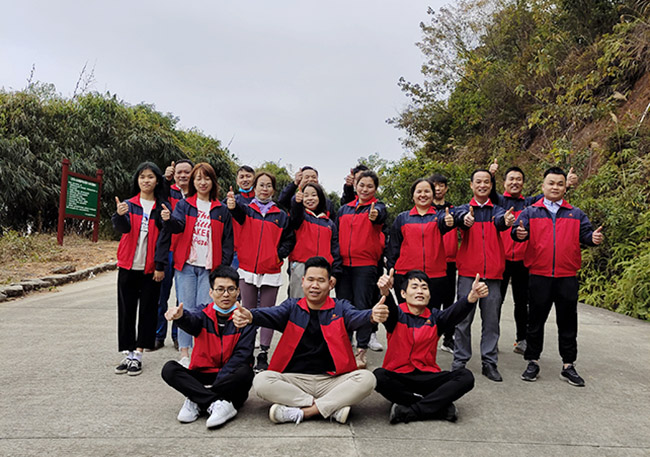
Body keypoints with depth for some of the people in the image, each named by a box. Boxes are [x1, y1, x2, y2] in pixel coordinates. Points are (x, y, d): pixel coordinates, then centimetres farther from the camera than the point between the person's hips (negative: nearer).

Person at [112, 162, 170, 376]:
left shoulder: (163, 207, 2)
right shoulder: (129, 205, 6)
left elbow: (164, 237, -2)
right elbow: (123, 228, -11)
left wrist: (160, 265, -9)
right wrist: (120, 215, -34)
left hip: (151, 268, -2)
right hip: (128, 266, 2)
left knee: (148, 310, 2)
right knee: (126, 310, 5)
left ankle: (138, 355, 9)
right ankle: (127, 353, 14)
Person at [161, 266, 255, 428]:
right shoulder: (204, 316, 3)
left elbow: (241, 356, -11)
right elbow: (191, 322, -21)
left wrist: (218, 381, -23)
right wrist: (180, 316, -47)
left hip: (229, 381, -2)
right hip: (201, 377, 2)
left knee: (245, 373, -33)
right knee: (169, 368, -21)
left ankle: (196, 402, -22)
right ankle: (215, 404, -31)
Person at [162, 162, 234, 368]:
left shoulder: (221, 210, 11)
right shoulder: (184, 204, 9)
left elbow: (227, 240, 10)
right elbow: (178, 225, -8)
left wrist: (224, 265, 0)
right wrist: (168, 220, -31)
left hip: (209, 266, 0)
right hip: (187, 265, 0)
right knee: (187, 309, -1)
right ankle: (184, 353, 5)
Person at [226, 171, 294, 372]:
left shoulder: (281, 215, 9)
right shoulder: (246, 210, 5)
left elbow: (289, 240, 12)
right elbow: (239, 213, -19)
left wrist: (279, 254, -7)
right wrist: (233, 206, -43)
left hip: (271, 272, 0)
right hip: (247, 270, 0)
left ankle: (263, 354, 11)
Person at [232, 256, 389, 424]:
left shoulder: (340, 307, 7)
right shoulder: (292, 307, 9)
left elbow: (355, 317, -15)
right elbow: (272, 313, -12)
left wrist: (372, 315, -41)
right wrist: (250, 316, -36)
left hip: (332, 380, 0)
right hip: (295, 379, 1)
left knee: (366, 378, -25)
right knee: (261, 380, -25)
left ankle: (302, 412, -23)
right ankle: (332, 408, -22)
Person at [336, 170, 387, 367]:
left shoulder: (377, 207, 3)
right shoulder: (344, 209, 16)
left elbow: (380, 214, -23)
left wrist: (375, 215, -47)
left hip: (366, 264, -4)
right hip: (343, 264, 5)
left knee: (362, 306, -5)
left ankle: (361, 351, -1)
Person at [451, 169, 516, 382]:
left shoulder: (497, 210, 9)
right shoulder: (466, 209, 7)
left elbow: (500, 220, -16)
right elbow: (460, 215, -18)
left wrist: (506, 221, -41)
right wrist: (465, 219, -43)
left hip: (492, 273, 1)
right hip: (468, 271, -1)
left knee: (491, 320, 5)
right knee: (463, 318, 2)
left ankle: (489, 362, 14)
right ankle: (460, 361, 12)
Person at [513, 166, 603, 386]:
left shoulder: (576, 214, 11)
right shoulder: (531, 212, 6)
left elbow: (586, 233, 1)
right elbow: (517, 230, -7)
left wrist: (594, 237, -21)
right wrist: (519, 233, -30)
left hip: (567, 277, 2)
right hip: (539, 276, -1)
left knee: (568, 323, 8)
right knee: (536, 321, 7)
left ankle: (568, 366, 18)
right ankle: (533, 362, 18)